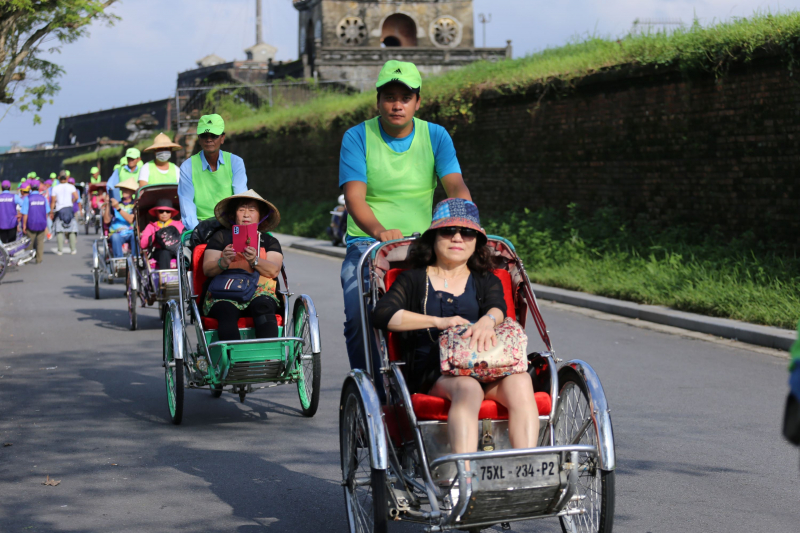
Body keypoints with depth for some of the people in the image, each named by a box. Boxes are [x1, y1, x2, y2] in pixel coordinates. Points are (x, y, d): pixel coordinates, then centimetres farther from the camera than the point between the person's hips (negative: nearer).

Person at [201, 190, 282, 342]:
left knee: (263, 306, -34)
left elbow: (274, 271, 1)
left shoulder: (269, 241, 20)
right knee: (227, 312, -34)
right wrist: (224, 262, -17)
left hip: (260, 292, 1)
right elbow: (207, 269, 5)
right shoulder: (221, 236, 18)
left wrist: (254, 261, -19)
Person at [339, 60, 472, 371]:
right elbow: (354, 198, -12)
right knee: (359, 314, -26)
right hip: (367, 244, -2)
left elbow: (457, 187, -5)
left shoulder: (436, 136, 8)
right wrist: (380, 231, -33)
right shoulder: (357, 137, 0)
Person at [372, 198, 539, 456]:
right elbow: (382, 315, -1)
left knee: (519, 381, -32)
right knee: (468, 388, -38)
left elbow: (498, 306, 1)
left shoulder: (486, 281, 25)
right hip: (432, 372, -2)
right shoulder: (413, 280, 19)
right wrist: (438, 322, -12)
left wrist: (487, 320, -27)